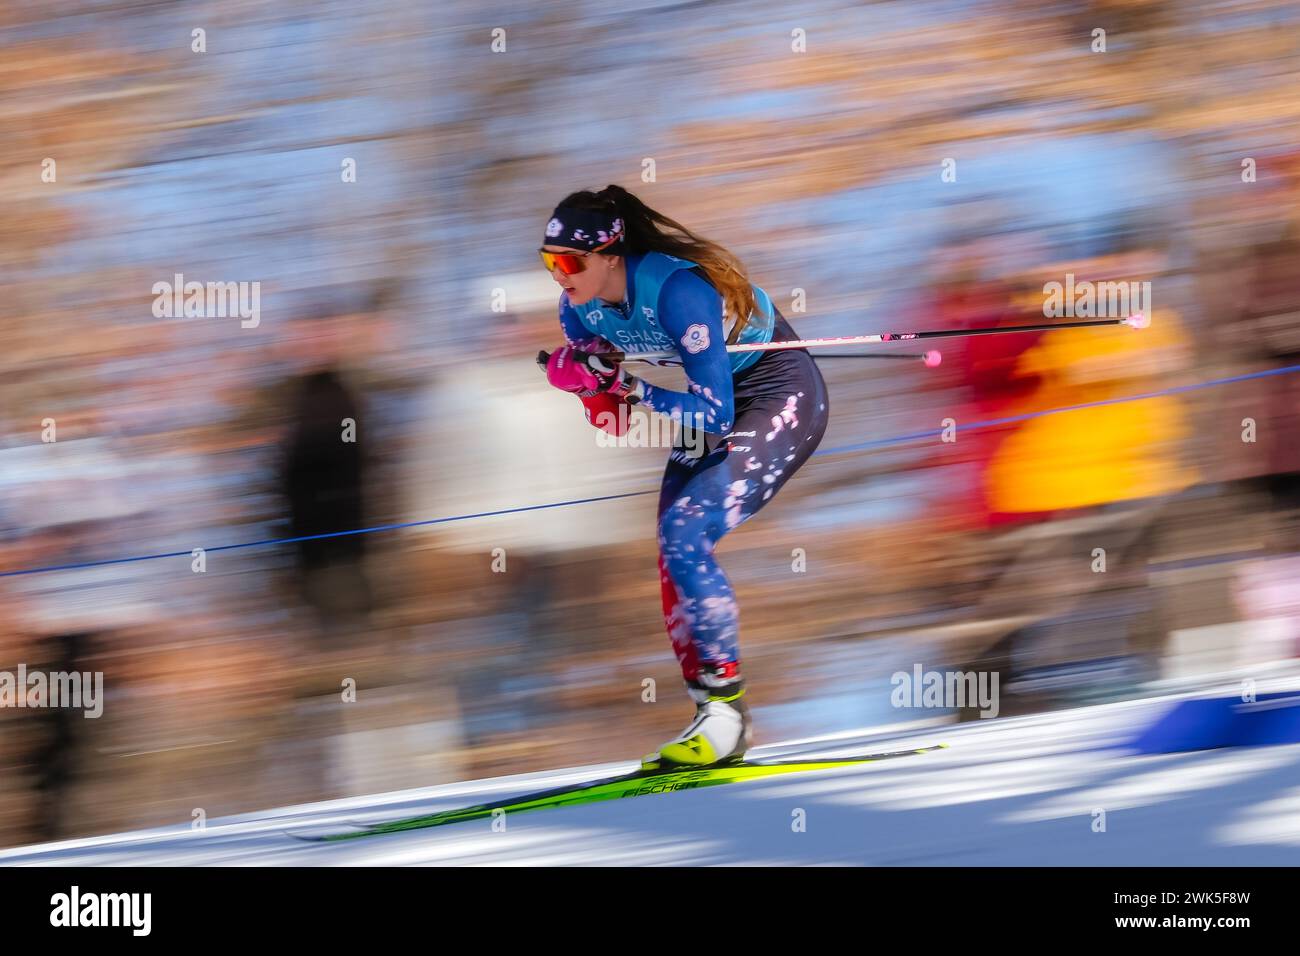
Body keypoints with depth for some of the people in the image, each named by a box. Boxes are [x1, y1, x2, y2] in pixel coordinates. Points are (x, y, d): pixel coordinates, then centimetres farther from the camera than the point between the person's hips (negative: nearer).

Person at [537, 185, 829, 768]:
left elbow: (714, 416, -32)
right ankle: (714, 719, 5)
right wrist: (582, 377, -22)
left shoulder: (676, 289, -33)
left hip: (782, 398, -8)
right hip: (714, 404, 9)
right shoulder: (580, 308, -9)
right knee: (673, 552, -1)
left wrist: (626, 384, -36)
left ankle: (727, 710, -15)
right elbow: (611, 423, -2)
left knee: (685, 535, -21)